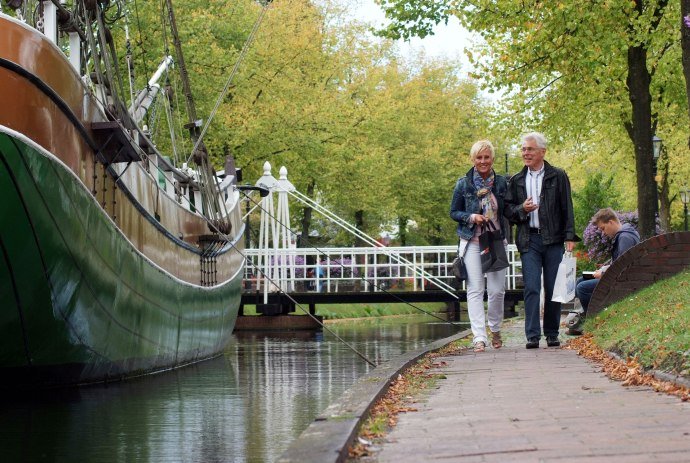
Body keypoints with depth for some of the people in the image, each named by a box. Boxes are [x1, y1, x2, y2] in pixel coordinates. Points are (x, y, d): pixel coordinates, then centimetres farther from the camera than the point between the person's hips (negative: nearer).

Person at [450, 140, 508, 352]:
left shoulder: (501, 183, 6)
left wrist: (505, 233, -3)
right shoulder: (463, 184, 1)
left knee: (497, 289, 0)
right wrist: (471, 217, -12)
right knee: (475, 290, -7)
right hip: (472, 242, -1)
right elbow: (453, 212, 5)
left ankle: (495, 330, 24)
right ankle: (479, 337, -9)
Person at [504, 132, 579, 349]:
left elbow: (567, 208, 4)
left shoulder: (558, 176, 6)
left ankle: (552, 334, 12)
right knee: (531, 288, -8)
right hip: (529, 240, 1)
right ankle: (532, 335, -9)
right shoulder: (517, 181, 13)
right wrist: (522, 209, -6)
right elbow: (507, 209, 15)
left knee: (553, 288, 2)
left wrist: (569, 236, -4)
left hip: (553, 239, -1)